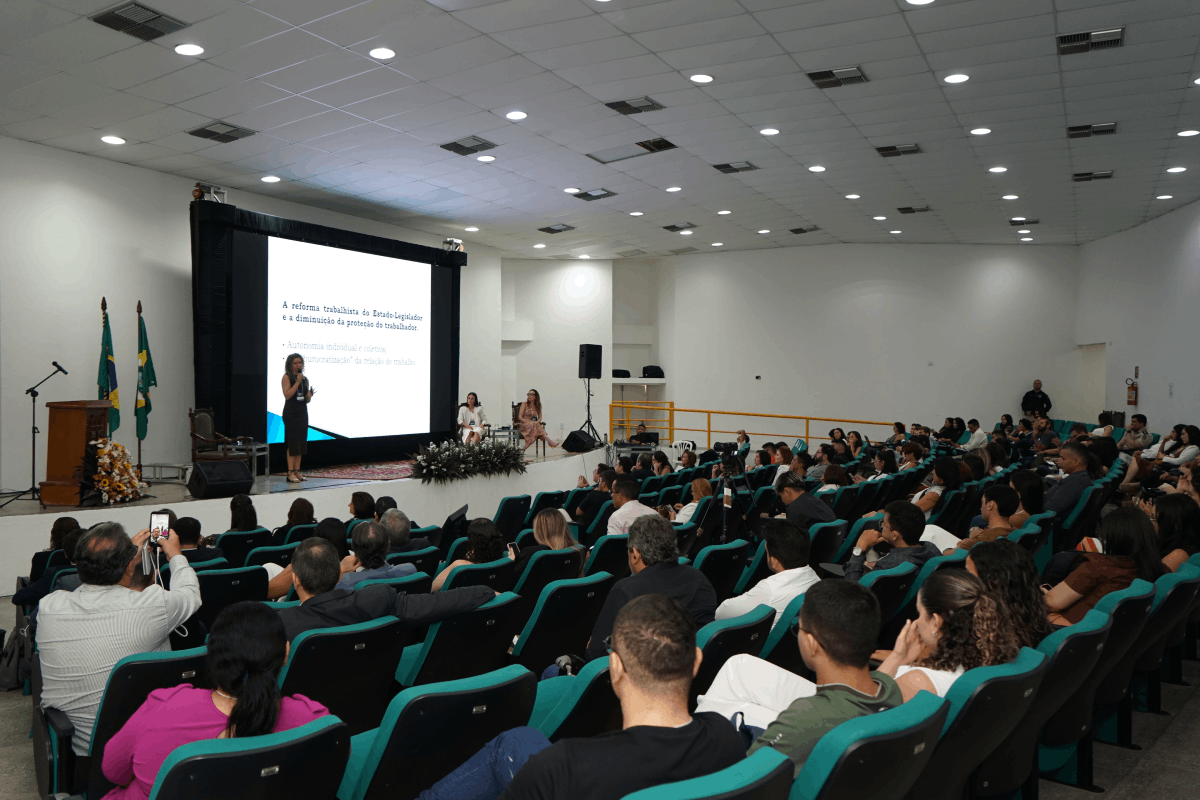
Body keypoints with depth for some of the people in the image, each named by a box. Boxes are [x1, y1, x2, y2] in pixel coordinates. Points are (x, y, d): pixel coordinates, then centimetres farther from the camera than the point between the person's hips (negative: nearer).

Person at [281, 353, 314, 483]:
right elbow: (287, 395, -15)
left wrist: (310, 394, -5)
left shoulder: (305, 379, 14)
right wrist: (297, 382, -16)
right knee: (292, 443, -9)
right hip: (291, 413, -6)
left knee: (301, 442, 5)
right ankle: (290, 473, -8)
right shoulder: (287, 377, -3)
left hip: (302, 413, 6)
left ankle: (297, 471, 10)